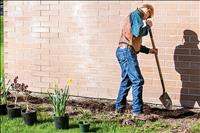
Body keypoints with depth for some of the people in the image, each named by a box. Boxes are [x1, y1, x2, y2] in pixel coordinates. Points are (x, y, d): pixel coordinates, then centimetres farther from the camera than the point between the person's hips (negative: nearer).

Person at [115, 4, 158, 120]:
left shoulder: (135, 17, 27)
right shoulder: (136, 14, -4)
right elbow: (138, 32, -21)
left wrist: (149, 50, 28)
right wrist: (147, 26, -3)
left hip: (125, 52, 11)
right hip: (127, 51, -11)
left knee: (126, 80, 18)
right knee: (137, 81, -12)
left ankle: (120, 107, 28)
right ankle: (137, 112, -13)